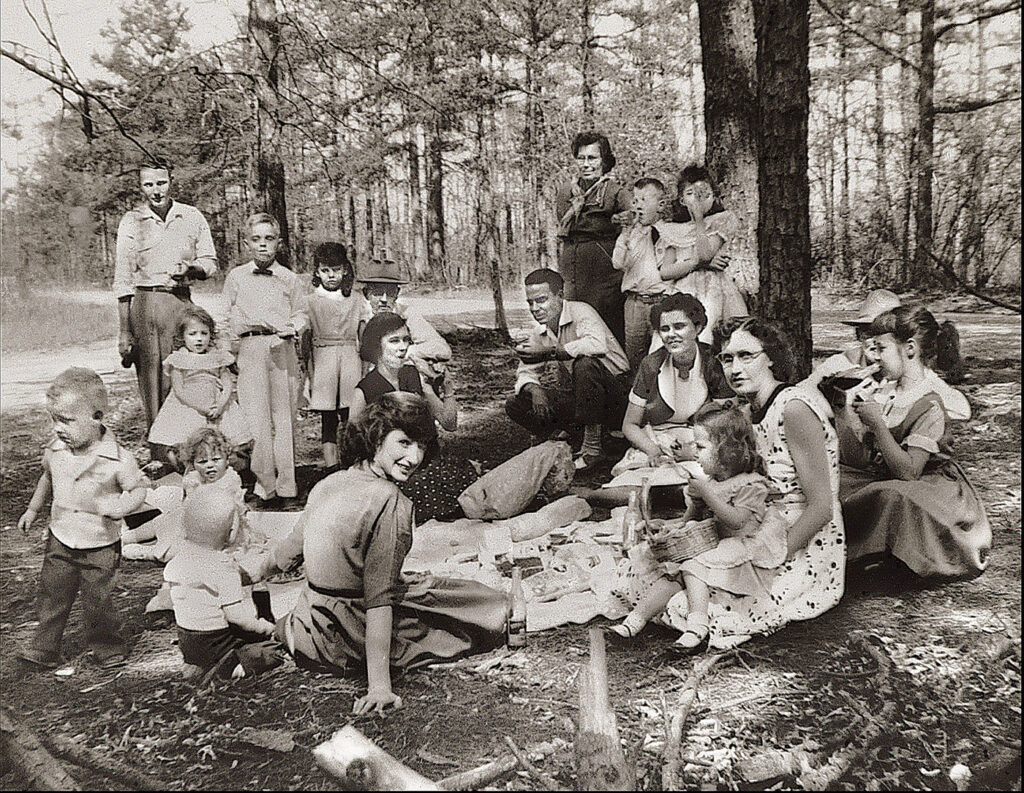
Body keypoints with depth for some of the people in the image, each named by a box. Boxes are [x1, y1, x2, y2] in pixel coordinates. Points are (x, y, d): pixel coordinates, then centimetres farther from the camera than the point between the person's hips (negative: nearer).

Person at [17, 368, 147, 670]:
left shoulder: (117, 459, -22)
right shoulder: (55, 452, -6)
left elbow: (139, 489, -9)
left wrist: (121, 505, -28)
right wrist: (32, 510, 23)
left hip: (100, 546, -4)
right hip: (61, 542, 4)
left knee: (98, 602, 7)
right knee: (52, 597, 12)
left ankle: (107, 647, 31)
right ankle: (44, 649, 30)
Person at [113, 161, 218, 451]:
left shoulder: (192, 217, 8)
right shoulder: (131, 221, 4)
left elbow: (210, 262, 16)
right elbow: (123, 279, 3)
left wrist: (190, 268, -9)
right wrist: (125, 330, -2)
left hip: (181, 301, 1)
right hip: (143, 303, -1)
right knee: (150, 377, -2)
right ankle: (159, 459, 4)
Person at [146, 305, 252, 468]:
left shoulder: (217, 357, 7)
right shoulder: (178, 360, -1)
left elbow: (228, 385, 2)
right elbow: (179, 391, -7)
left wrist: (220, 406, -15)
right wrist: (200, 407, -17)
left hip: (217, 409, 2)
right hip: (187, 410, -2)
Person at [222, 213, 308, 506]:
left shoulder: (289, 279, 12)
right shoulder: (235, 277, 13)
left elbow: (301, 315, 15)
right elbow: (226, 319, 15)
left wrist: (289, 329, -6)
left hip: (282, 350, 0)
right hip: (249, 350, 0)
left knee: (283, 416, 0)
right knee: (255, 418, -6)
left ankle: (285, 485, 6)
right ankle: (264, 484, 0)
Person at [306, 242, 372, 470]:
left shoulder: (357, 301, 8)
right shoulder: (310, 302, 5)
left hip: (350, 359, 1)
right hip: (322, 359, -1)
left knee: (353, 419, -4)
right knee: (328, 420, 0)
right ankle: (331, 467, 2)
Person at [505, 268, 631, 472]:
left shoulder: (581, 312, -17)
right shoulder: (538, 333, 5)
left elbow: (598, 344, -38)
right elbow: (526, 371, 7)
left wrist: (548, 352, -32)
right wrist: (534, 389, -18)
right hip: (575, 395, 6)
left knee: (585, 363, -38)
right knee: (516, 406, -9)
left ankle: (592, 446, -23)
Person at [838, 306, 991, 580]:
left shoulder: (930, 408, -20)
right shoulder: (884, 393, 1)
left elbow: (908, 471, -29)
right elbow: (859, 461, 1)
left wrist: (877, 423, -28)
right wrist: (844, 415, -12)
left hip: (929, 488, -7)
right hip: (881, 481, 7)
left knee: (893, 495, -38)